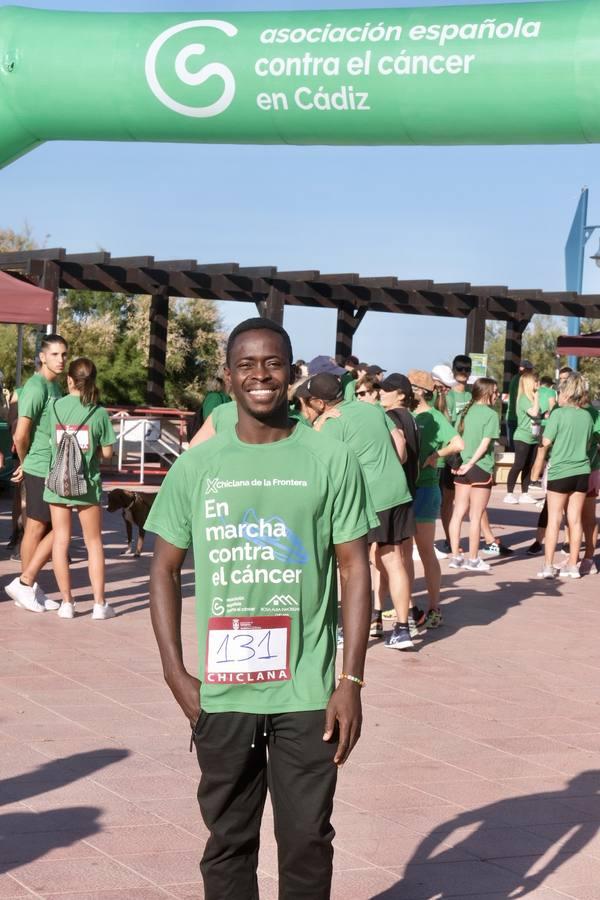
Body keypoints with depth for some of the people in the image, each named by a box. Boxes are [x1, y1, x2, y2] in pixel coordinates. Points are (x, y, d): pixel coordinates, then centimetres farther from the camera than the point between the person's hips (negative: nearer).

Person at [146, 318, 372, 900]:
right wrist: (176, 673, 0)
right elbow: (165, 569, 8)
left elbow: (354, 569, -1)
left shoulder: (331, 462, -2)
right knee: (228, 840, 11)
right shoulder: (196, 466, 3)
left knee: (307, 840, 5)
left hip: (308, 693, -1)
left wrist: (351, 680, -6)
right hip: (220, 693, 2)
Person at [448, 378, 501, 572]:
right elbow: (485, 444, -16)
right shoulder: (491, 414, -9)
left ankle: (456, 556, 11)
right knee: (475, 516, 0)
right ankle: (473, 559, 5)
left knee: (458, 513, 8)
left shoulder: (466, 411, 10)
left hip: (462, 467, 6)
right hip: (481, 469, -6)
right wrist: (471, 463, -13)